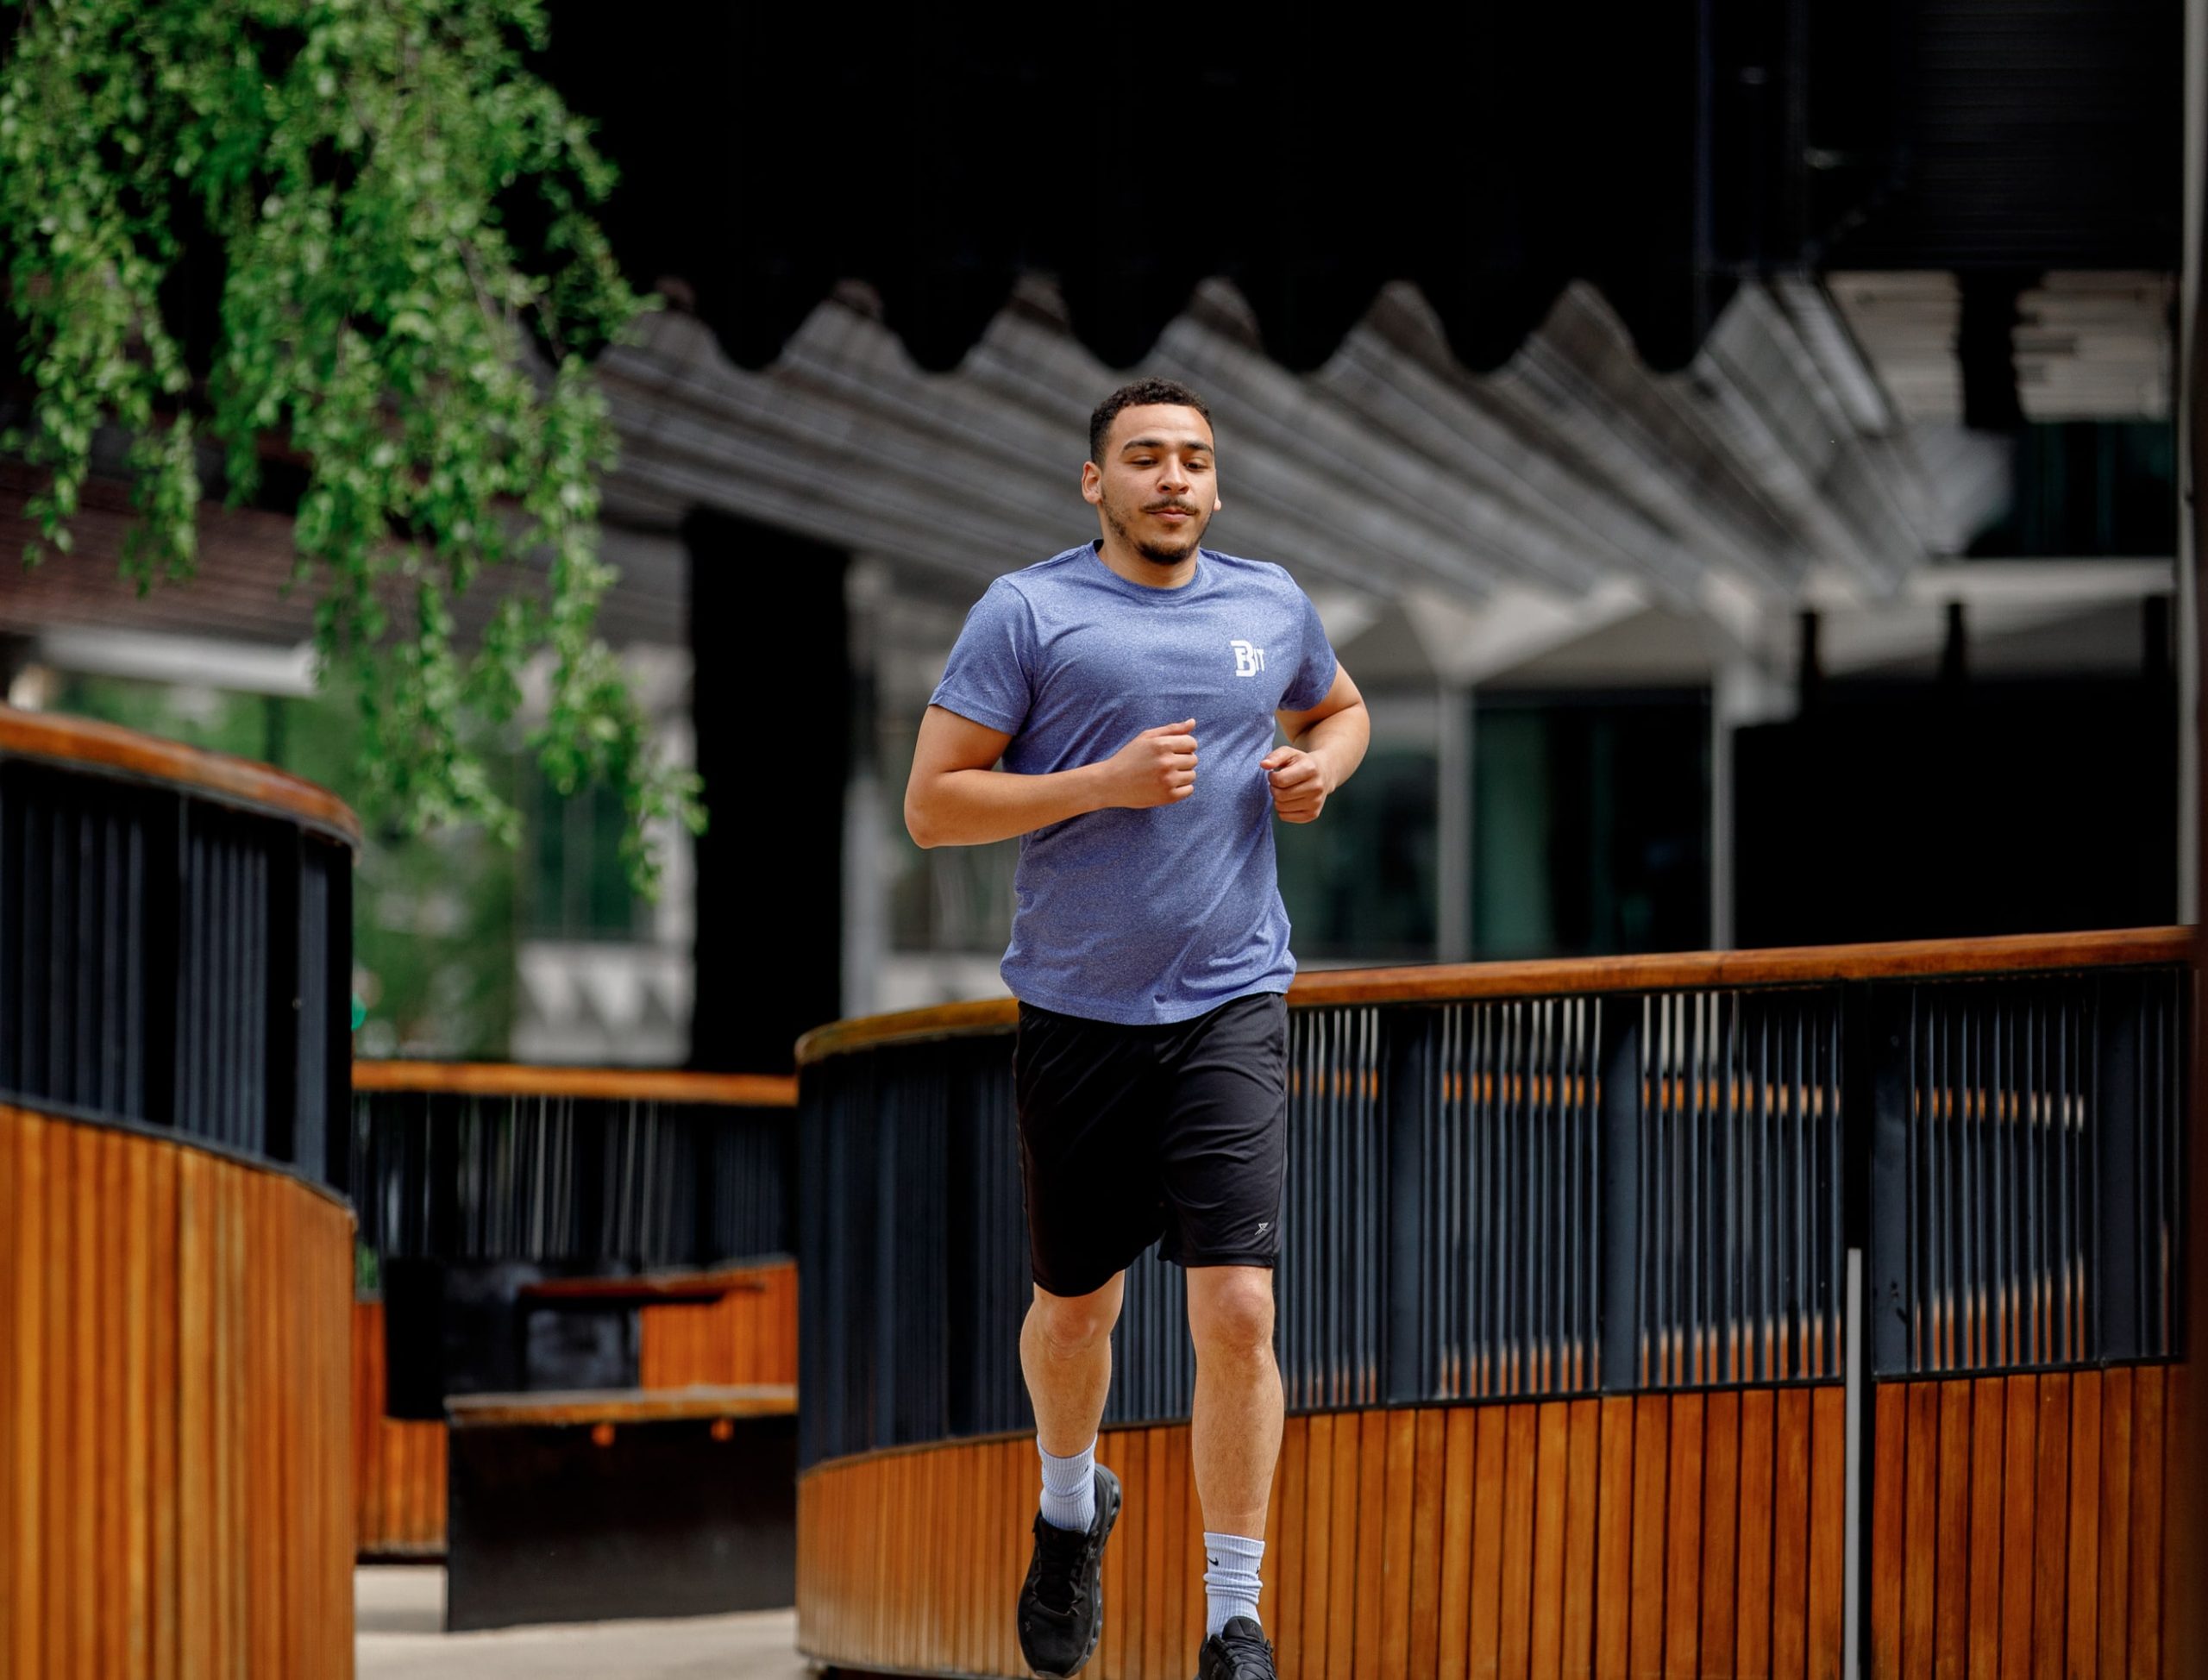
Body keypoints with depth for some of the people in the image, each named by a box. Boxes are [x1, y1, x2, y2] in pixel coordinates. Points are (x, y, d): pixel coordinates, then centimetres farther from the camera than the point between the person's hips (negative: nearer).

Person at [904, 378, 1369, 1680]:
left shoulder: (1272, 605, 7)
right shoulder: (1027, 613, -4)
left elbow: (1340, 706, 29)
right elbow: (932, 804, -7)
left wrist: (1324, 766, 5)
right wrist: (1104, 783, -17)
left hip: (1232, 1006, 1)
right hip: (1077, 1010, -1)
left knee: (1238, 1309, -11)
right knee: (1076, 1307, 14)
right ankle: (1072, 1511, 45)